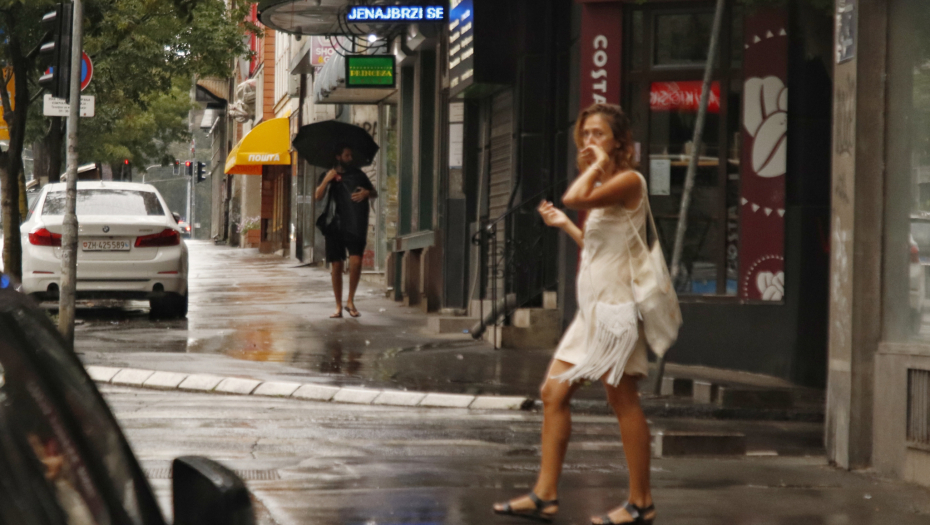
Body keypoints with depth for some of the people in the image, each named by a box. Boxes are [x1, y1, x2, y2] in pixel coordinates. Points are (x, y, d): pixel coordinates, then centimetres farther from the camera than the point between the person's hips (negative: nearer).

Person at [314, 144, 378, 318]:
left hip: (356, 225, 0)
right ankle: (338, 306, 9)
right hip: (336, 225, 0)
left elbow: (375, 193, 20)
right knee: (337, 266, 2)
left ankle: (350, 301, -1)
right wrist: (327, 180, -19)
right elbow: (318, 196, -4)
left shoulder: (358, 174, 13)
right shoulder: (330, 175, 9)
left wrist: (366, 193, -3)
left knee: (356, 261, -16)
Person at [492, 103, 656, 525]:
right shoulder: (602, 188, 19)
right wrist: (564, 225, 21)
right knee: (554, 392, 5)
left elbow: (575, 197, -26)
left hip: (615, 304, -10)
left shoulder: (628, 181, -10)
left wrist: (598, 164, -12)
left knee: (623, 399, -5)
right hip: (592, 306, 10)